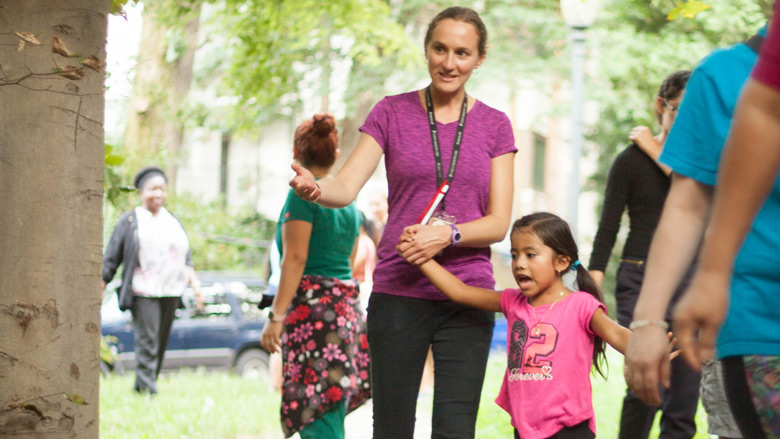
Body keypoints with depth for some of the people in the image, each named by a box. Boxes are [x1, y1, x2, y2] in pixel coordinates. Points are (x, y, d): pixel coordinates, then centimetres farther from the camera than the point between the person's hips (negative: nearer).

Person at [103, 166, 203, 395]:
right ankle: (148, 391, -17)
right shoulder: (129, 221, 4)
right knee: (147, 343, -14)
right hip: (143, 292, -5)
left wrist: (195, 284, 4)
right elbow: (111, 260, 4)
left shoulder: (173, 222, 18)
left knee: (160, 345, 5)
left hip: (170, 291, 5)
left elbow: (187, 260, 18)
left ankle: (141, 389, 12)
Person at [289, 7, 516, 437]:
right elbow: (346, 187, -6)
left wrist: (448, 235, -16)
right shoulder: (392, 113, 5)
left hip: (466, 296, 0)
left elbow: (499, 223, 3)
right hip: (398, 293, 0)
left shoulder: (494, 126, 8)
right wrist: (312, 188, -29)